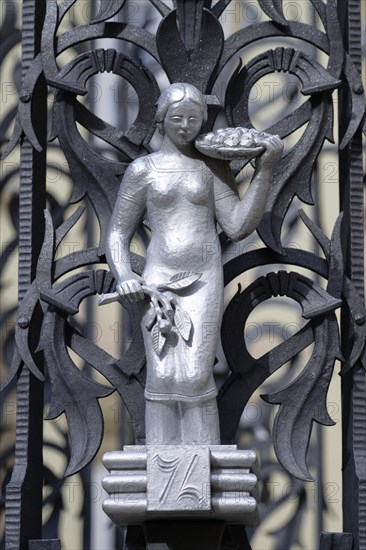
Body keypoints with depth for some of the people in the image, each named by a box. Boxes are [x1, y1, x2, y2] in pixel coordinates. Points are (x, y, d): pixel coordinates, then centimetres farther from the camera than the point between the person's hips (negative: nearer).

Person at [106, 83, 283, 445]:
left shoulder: (212, 167, 6)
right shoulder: (142, 170, 7)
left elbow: (238, 227, -1)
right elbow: (118, 233, 10)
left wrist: (264, 171, -7)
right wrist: (123, 276, -7)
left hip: (203, 281, -1)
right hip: (158, 280, 1)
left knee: (196, 377, -9)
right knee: (162, 377, -4)